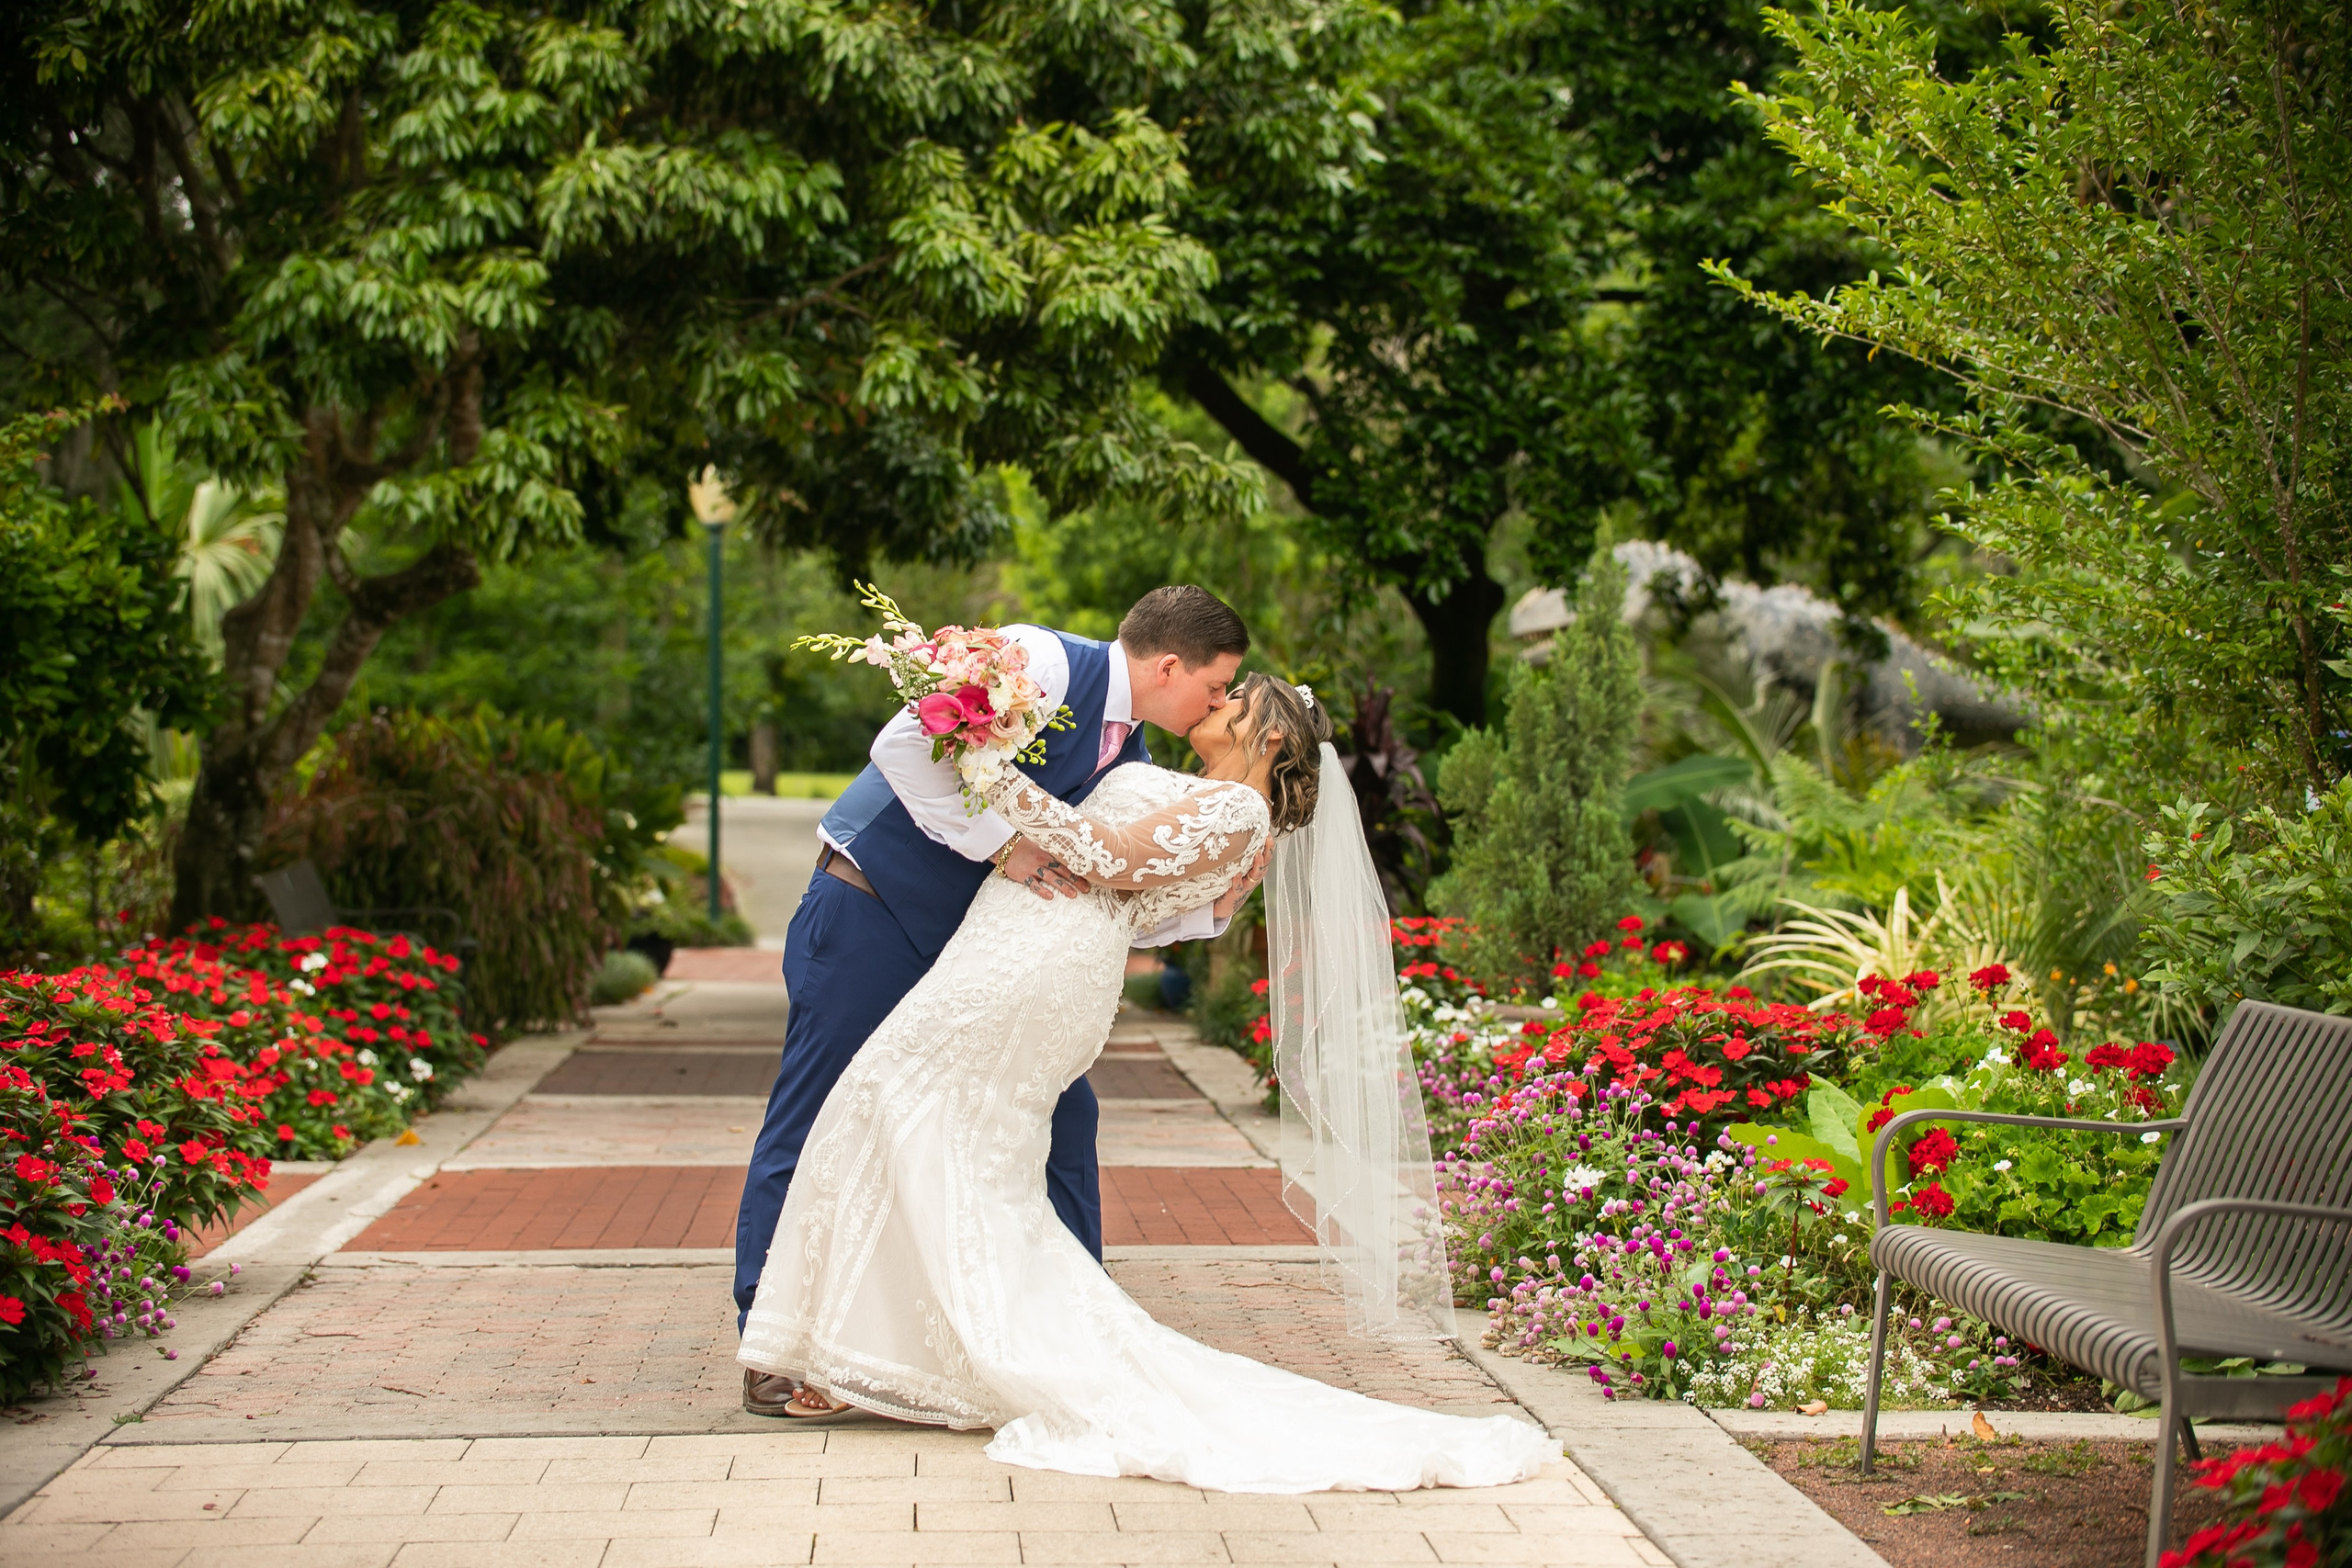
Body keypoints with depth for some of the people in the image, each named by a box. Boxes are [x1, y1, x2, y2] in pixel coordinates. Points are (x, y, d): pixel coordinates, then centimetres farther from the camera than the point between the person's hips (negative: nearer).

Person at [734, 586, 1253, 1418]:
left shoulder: (1129, 758, 7)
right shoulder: (1043, 664, -18)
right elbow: (906, 746, -26)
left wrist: (1212, 902, -4)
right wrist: (1003, 844, -24)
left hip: (973, 938, 8)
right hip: (872, 908, -8)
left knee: (1058, 1112, 6)